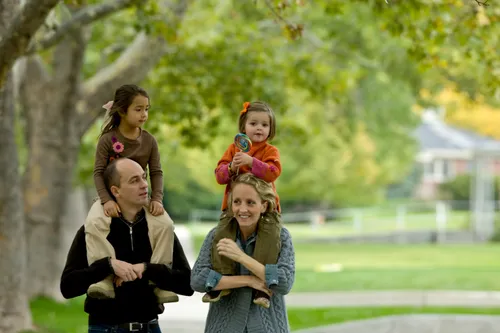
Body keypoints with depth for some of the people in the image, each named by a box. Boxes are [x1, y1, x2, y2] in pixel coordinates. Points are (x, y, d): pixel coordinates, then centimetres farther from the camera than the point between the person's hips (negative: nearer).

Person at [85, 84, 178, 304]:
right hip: (112, 196, -2)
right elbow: (99, 172, -10)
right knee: (94, 223, -34)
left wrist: (157, 198, -14)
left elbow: (156, 172, 2)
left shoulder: (149, 141, 2)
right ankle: (103, 279, -34)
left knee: (165, 224, -23)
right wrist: (106, 200, -24)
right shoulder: (108, 139, -7)